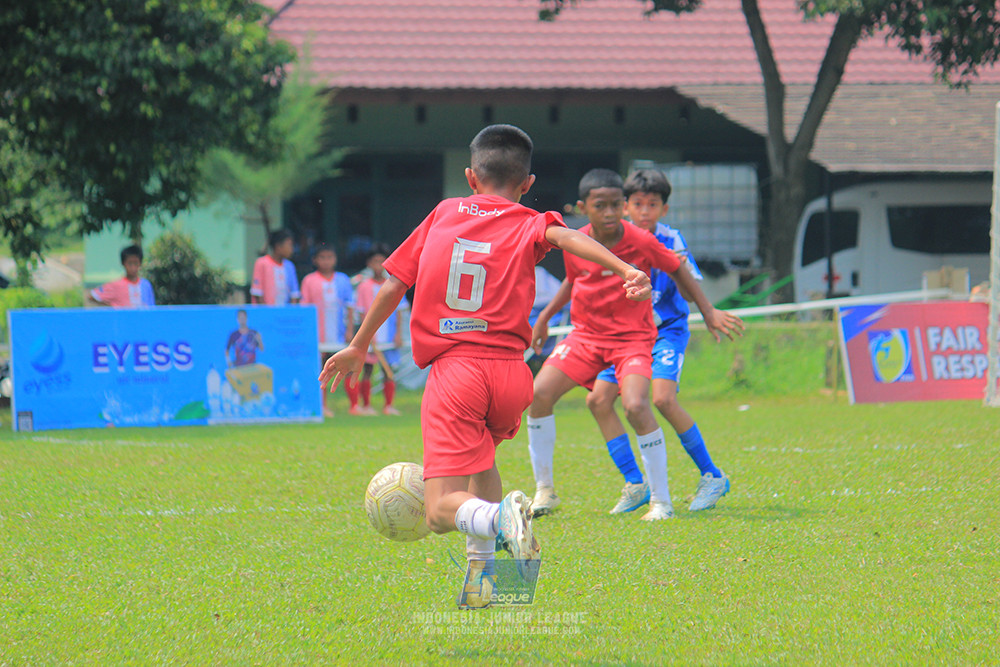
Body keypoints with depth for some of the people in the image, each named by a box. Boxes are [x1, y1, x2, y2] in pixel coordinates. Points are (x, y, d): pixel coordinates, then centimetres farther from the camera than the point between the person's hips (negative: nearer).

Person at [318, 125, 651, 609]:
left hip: (452, 370, -2)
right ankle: (482, 572, 26)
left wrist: (357, 347, 28)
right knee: (480, 451, 34)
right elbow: (566, 238, -12)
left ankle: (500, 516, -38)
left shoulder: (445, 214, 15)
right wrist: (625, 271, -27)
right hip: (510, 370, 2)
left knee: (442, 511, -5)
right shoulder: (529, 225, 10)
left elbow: (394, 284, 17)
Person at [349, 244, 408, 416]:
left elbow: (398, 311, 7)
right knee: (367, 369, -2)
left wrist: (398, 333, -1)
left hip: (389, 336, 1)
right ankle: (366, 405, 4)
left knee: (388, 370, 2)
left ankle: (388, 405, 7)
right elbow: (363, 313, 2)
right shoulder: (364, 286, 2)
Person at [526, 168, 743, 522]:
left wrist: (709, 312, 0)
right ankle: (544, 490, 3)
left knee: (636, 405, -27)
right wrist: (545, 316, 12)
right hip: (586, 333, 4)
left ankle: (661, 500, -13)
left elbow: (678, 271, 1)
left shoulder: (641, 242, -15)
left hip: (633, 336, -4)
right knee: (540, 393, -13)